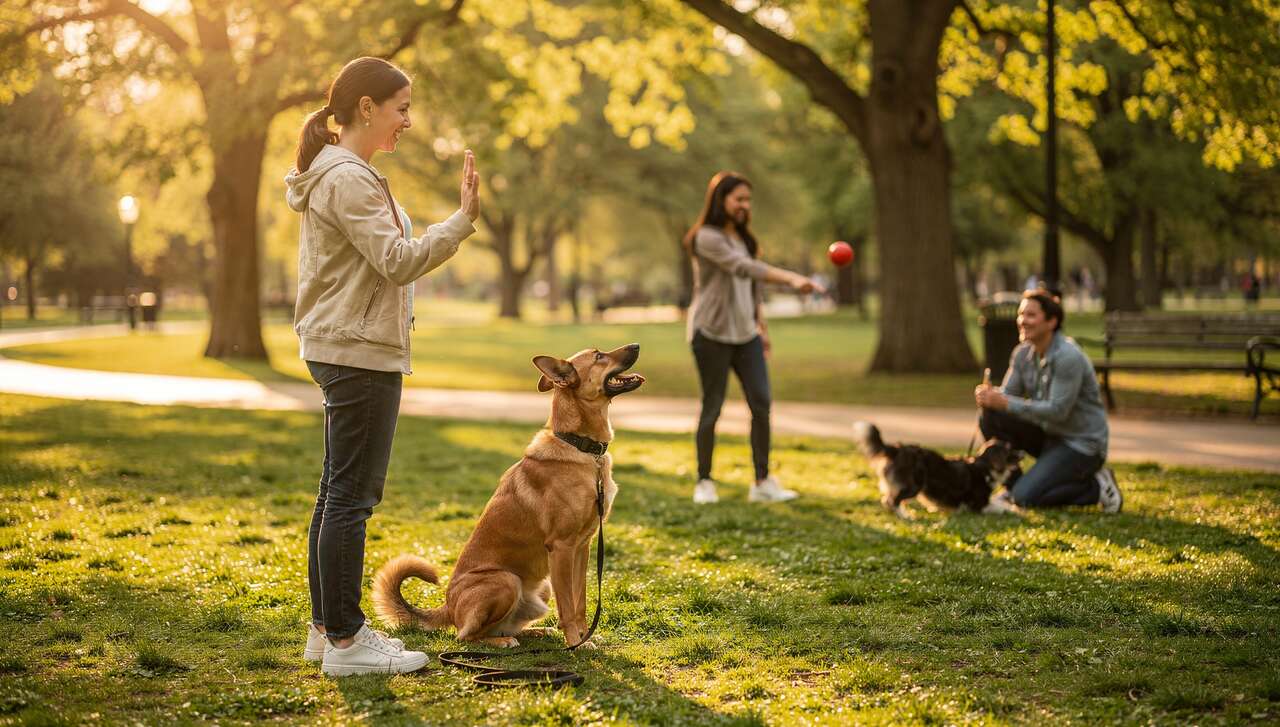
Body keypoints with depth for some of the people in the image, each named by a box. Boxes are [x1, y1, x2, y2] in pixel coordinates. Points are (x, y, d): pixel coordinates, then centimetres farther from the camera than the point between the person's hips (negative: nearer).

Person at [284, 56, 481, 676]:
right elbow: (398, 262, -21)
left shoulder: (336, 174, 17)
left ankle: (326, 628, 20)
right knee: (352, 494, -7)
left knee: (339, 492, 14)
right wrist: (463, 218, -22)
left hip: (339, 348, 11)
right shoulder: (349, 179, -16)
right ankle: (344, 641, -3)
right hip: (360, 352, -11)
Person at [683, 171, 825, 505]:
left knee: (761, 402, -3)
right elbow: (743, 267, -27)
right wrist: (792, 279, -37)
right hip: (712, 334, -7)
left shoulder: (742, 237, 14)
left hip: (745, 333, 7)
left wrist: (761, 325, 15)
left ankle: (763, 483, 1)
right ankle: (704, 482, 12)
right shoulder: (707, 238, -13)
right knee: (712, 407, -1)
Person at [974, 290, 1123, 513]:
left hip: (1081, 444, -8)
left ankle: (1096, 487, -1)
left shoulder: (1069, 357, -23)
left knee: (1025, 498, -21)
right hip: (1048, 435, 8)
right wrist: (990, 395, -24)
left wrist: (1004, 403, -30)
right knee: (991, 417, -11)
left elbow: (1057, 411, -27)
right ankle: (1013, 485, 2)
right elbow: (1007, 393, 1)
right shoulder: (1023, 353, 2)